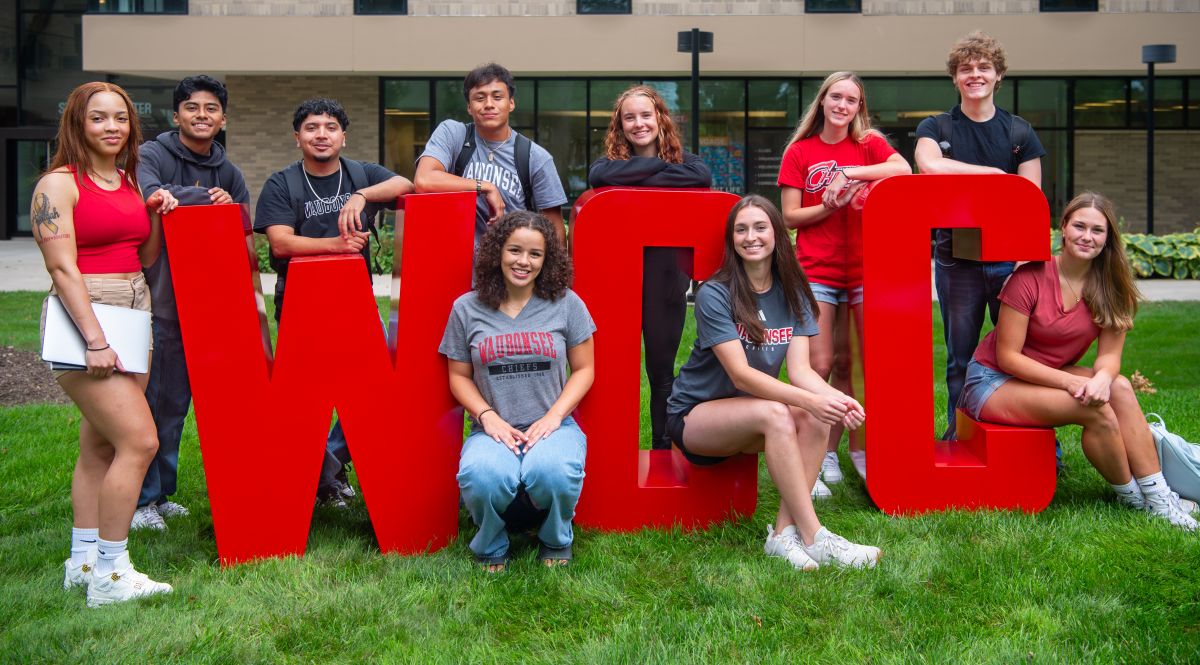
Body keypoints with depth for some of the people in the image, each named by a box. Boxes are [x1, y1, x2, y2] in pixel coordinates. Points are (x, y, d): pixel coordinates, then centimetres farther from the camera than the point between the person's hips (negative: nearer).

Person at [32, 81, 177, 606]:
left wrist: (157, 216, 2)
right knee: (140, 440, -15)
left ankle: (83, 560, 20)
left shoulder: (130, 182, 15)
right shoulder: (59, 184, -6)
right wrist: (95, 341, -20)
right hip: (82, 318, -7)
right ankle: (109, 574, -7)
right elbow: (63, 267, -13)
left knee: (101, 445, 11)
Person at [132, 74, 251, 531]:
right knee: (152, 399, -3)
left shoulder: (229, 173, 15)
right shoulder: (151, 156, -4)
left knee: (176, 400, 12)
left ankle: (162, 494, 23)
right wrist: (207, 198, -15)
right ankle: (140, 499, 7)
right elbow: (147, 195, -25)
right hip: (156, 301, -6)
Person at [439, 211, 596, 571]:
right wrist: (488, 416, -7)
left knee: (552, 470, -36)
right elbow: (459, 376, 10)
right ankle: (491, 545, 1)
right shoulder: (467, 308, 6)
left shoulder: (566, 303, 5)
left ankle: (556, 540, 2)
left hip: (552, 425, 0)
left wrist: (554, 415, -8)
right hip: (493, 429, 0)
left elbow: (584, 369, 7)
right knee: (482, 475, -36)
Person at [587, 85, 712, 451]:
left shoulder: (680, 159, 6)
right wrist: (661, 165, -15)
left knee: (662, 372, 9)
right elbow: (599, 174, -19)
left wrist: (639, 180, -16)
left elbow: (704, 176, -19)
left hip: (665, 279, 0)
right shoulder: (610, 161, 7)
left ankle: (663, 452, 21)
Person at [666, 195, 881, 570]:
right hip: (693, 416, -5)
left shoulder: (792, 295, 2)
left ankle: (784, 532, -24)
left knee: (816, 420, -25)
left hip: (752, 417, 5)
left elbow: (800, 369, -10)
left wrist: (837, 397, -32)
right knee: (774, 414, -34)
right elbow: (740, 374, -25)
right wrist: (810, 400, -37)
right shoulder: (715, 295, -16)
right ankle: (813, 538, -30)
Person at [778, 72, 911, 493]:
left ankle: (860, 448, 16)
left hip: (866, 268, 1)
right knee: (821, 367, -6)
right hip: (816, 271, -1)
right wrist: (829, 207, -14)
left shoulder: (869, 144, 7)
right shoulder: (800, 151, 6)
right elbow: (790, 216, 1)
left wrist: (849, 173, -19)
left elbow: (904, 169, -15)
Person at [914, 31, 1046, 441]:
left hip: (1009, 257, 0)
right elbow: (930, 165, -18)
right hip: (955, 259, 0)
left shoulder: (1020, 133, 8)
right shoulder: (935, 129, 6)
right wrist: (993, 173, -13)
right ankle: (958, 434, 17)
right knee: (960, 356, 8)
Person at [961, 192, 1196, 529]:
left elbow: (1109, 354, -5)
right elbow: (1007, 356, -19)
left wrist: (1102, 378, -30)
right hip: (993, 381, -6)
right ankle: (1132, 498, -4)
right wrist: (1069, 382, -29)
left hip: (1047, 376, 6)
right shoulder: (1032, 277, -19)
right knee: (1097, 410, -25)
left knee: (1120, 388, -20)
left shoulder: (1109, 287, -2)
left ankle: (1156, 495, -16)